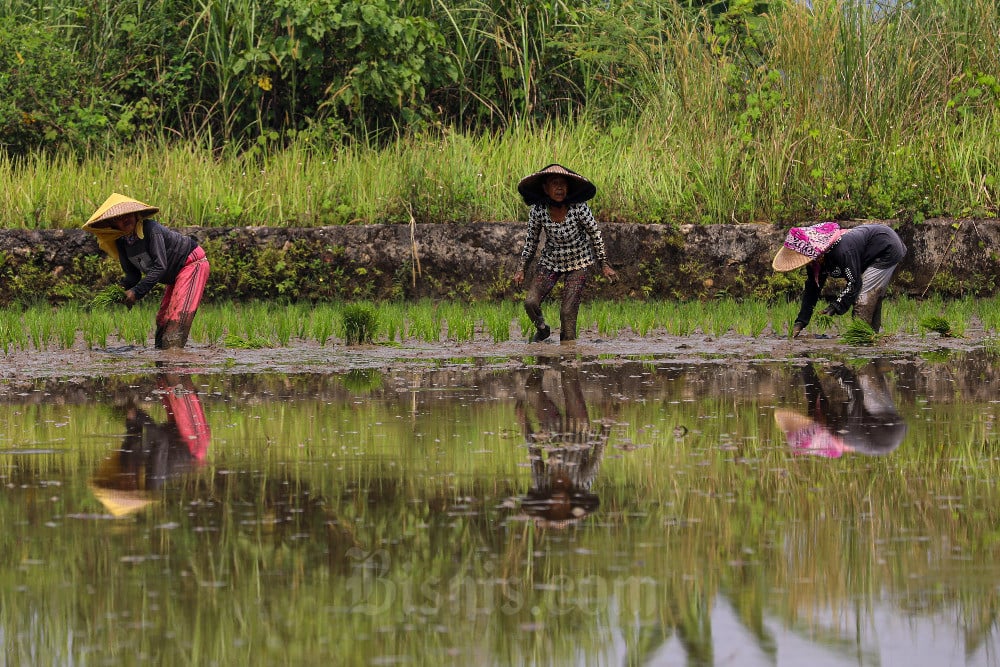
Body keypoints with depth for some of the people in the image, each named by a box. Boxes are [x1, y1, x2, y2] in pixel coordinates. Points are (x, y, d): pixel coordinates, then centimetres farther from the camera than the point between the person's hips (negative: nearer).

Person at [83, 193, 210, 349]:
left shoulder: (151, 229, -29)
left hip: (191, 264, -9)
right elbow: (133, 274, 3)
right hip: (175, 275, 9)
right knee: (163, 318, 8)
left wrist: (137, 292, -35)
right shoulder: (121, 242, -4)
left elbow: (159, 266, -33)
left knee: (178, 315, -21)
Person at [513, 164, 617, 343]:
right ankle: (542, 330, 18)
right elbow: (531, 241, 1)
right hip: (551, 261, 2)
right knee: (531, 302, -13)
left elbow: (595, 235, -8)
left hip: (578, 263, -2)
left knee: (568, 311, -11)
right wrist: (521, 269, 3)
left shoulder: (578, 208, -22)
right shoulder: (538, 210, -15)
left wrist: (604, 265, -4)